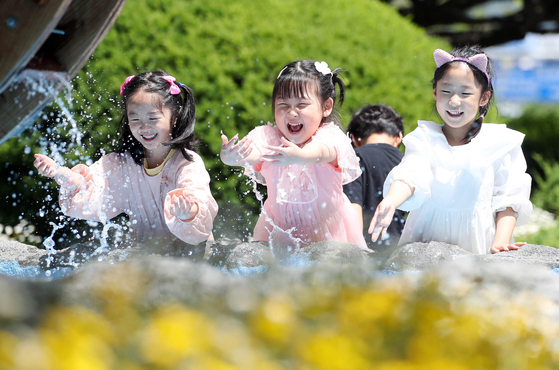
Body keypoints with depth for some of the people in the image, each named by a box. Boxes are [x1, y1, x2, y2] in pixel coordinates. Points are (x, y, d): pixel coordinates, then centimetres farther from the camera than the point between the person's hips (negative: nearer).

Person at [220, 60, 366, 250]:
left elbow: (321, 151, -39)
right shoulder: (267, 136, -9)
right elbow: (252, 152, -30)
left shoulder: (330, 136, -16)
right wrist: (231, 157, -55)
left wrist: (300, 156, -63)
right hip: (280, 231, 2)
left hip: (328, 231, -2)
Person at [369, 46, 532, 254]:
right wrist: (389, 202, -35)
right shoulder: (425, 139, 6)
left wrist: (500, 243, -12)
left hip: (478, 244, -1)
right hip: (428, 238, 1)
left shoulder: (500, 143, 5)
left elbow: (508, 199, 4)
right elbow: (411, 175, -13)